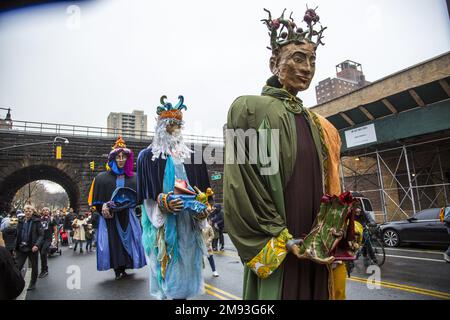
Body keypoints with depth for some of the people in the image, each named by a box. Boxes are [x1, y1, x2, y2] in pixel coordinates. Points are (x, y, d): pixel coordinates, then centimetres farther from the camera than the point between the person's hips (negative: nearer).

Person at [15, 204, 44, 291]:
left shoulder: (36, 222, -7)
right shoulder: (21, 222, 6)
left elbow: (41, 235, -10)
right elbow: (17, 235, 9)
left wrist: (37, 245, -23)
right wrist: (15, 246, 1)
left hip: (32, 248, -3)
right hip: (21, 248, 3)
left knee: (34, 266, 12)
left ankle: (33, 284, 29)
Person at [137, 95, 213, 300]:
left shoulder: (191, 156, 12)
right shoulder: (148, 156, 2)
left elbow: (202, 188, 12)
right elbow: (145, 193, -2)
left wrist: (203, 208, -5)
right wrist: (163, 203, -18)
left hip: (188, 223, 3)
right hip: (162, 223, -3)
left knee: (184, 264, 7)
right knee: (166, 265, 1)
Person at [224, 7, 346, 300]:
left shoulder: (317, 125, 14)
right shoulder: (252, 109, -7)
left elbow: (326, 186, 17)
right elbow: (242, 186, -14)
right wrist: (284, 240, -15)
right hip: (276, 252, -6)